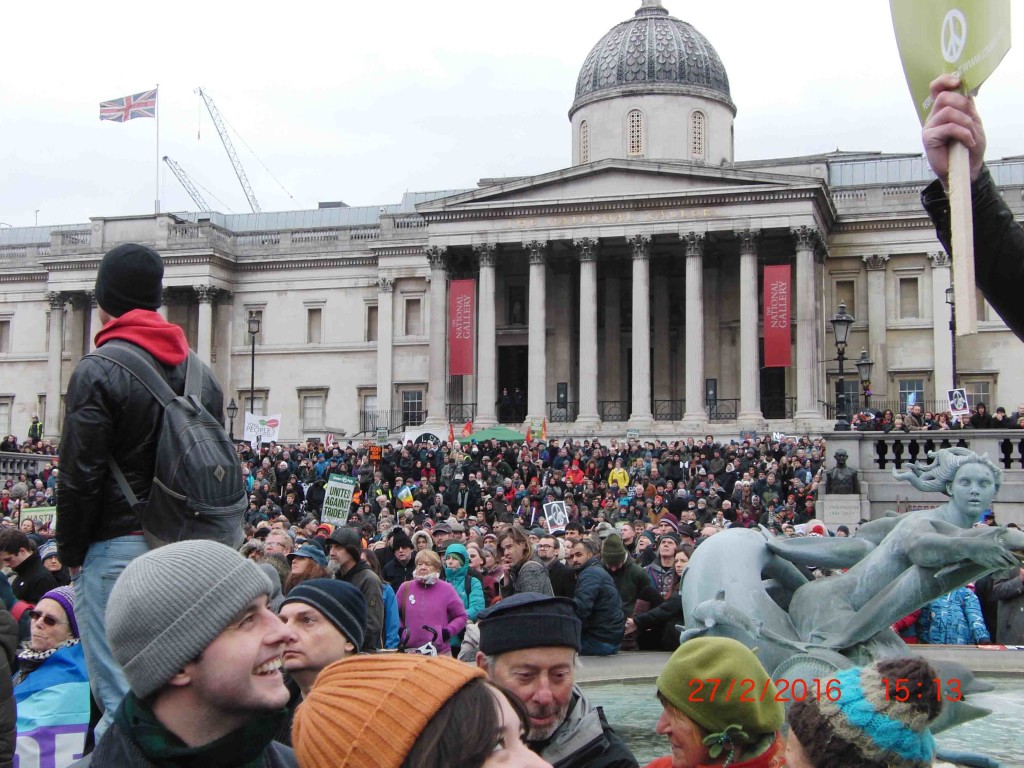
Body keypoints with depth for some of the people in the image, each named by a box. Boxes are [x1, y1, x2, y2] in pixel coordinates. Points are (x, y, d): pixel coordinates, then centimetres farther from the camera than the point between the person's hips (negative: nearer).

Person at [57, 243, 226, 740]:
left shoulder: (97, 372, -8)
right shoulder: (202, 373, 12)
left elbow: (79, 476, -11)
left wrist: (70, 553, 1)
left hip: (116, 546, -6)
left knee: (119, 698, -4)